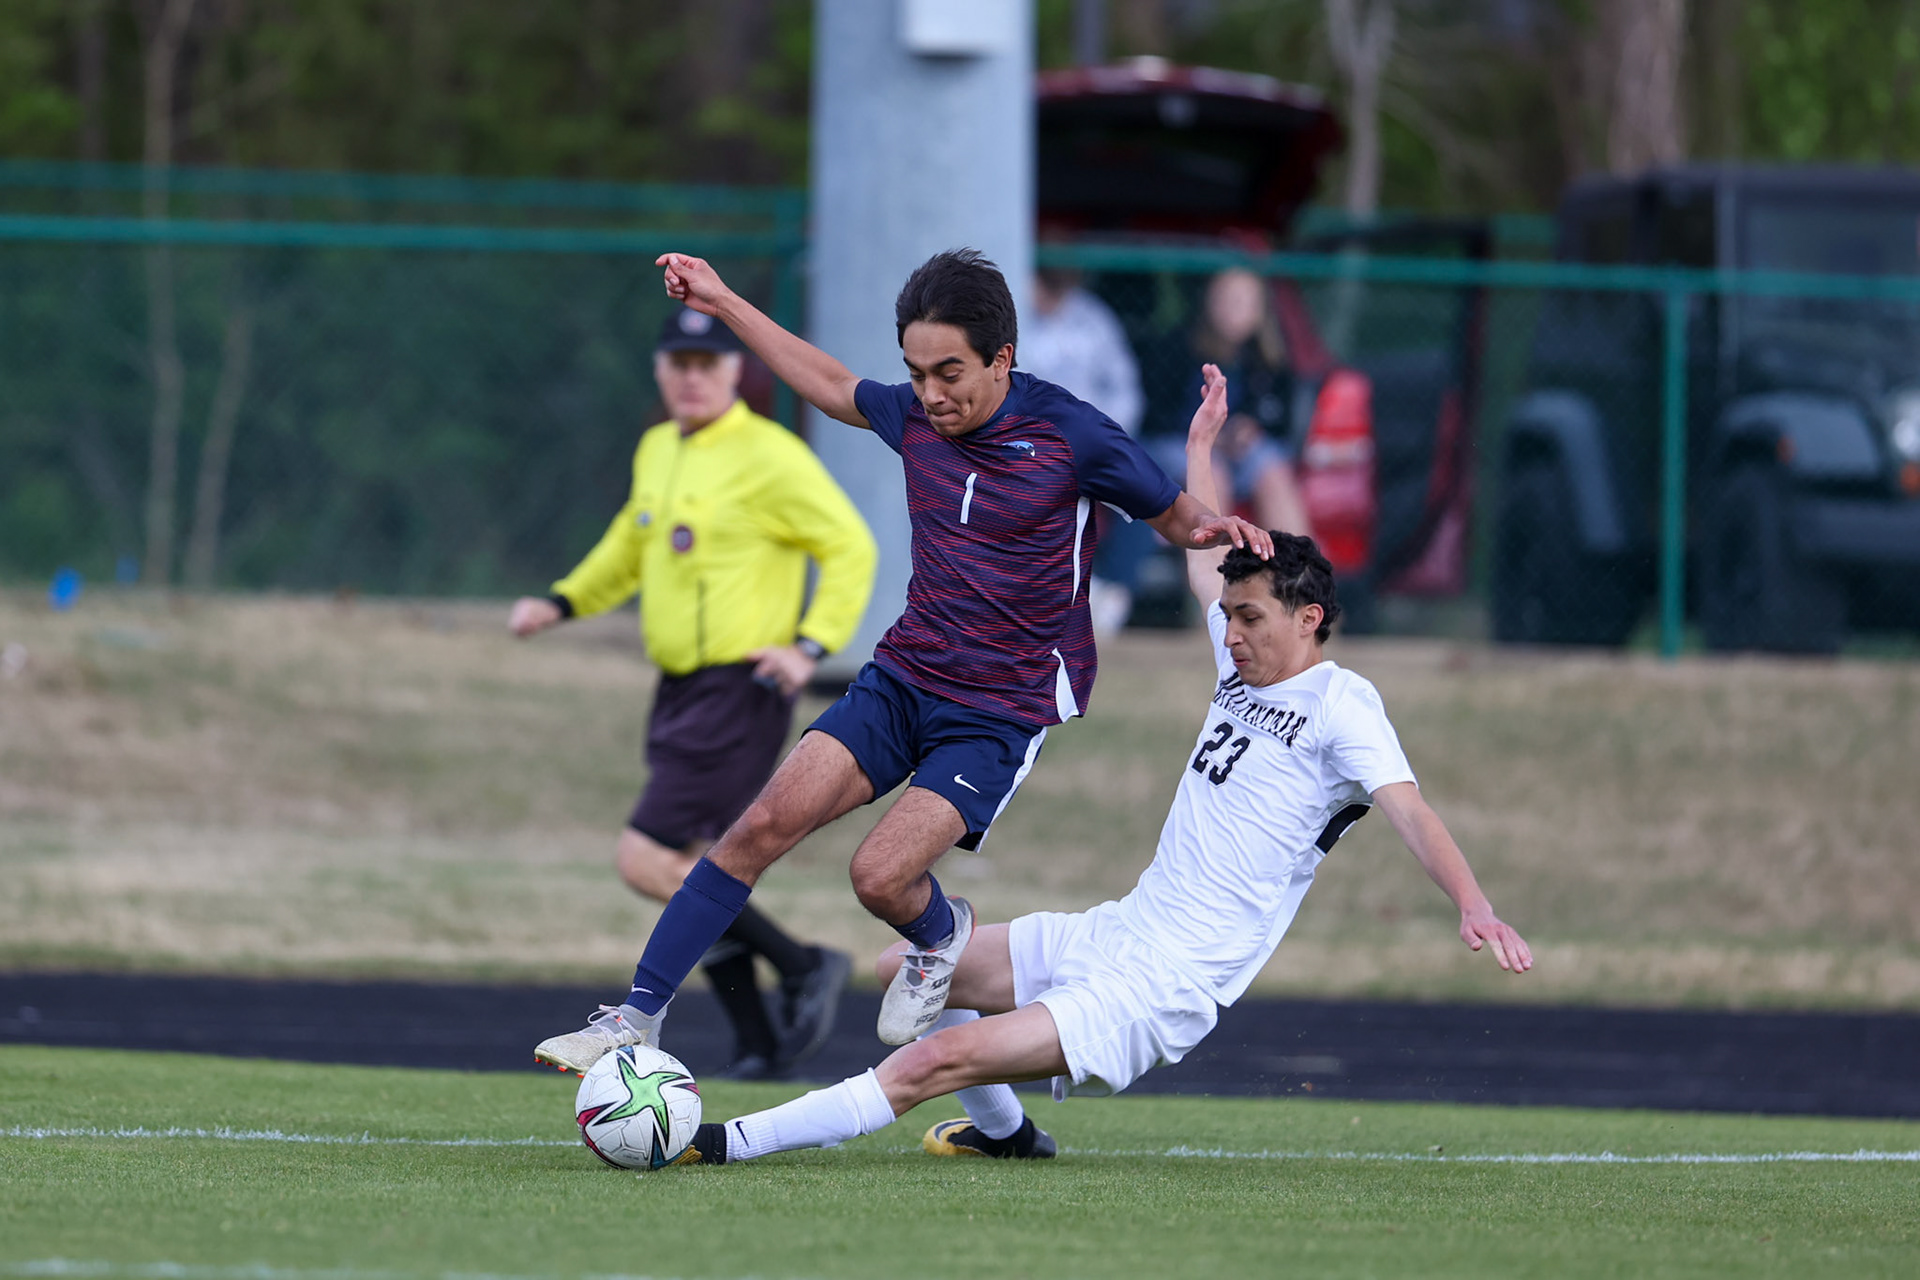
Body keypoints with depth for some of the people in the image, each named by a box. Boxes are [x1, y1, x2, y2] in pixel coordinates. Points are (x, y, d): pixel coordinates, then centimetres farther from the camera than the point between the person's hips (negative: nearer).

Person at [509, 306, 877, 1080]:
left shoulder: (769, 458, -12)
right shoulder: (657, 452, 13)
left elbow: (851, 548, -11)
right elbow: (630, 546, 30)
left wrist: (812, 646, -21)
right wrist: (561, 604, 18)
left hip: (740, 690, -8)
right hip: (680, 691, 8)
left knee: (648, 862, -14)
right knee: (690, 878, 7)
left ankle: (802, 967, -3)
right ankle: (758, 1047, 15)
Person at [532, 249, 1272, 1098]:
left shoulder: (1070, 436, -13)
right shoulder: (914, 416, 2)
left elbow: (1175, 519, -1)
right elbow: (832, 387, 24)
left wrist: (1215, 528, -25)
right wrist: (723, 304, 27)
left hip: (1003, 710, -5)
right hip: (901, 677, 5)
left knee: (881, 876, -21)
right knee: (763, 825, -11)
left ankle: (941, 936, 17)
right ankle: (637, 1017, -6)